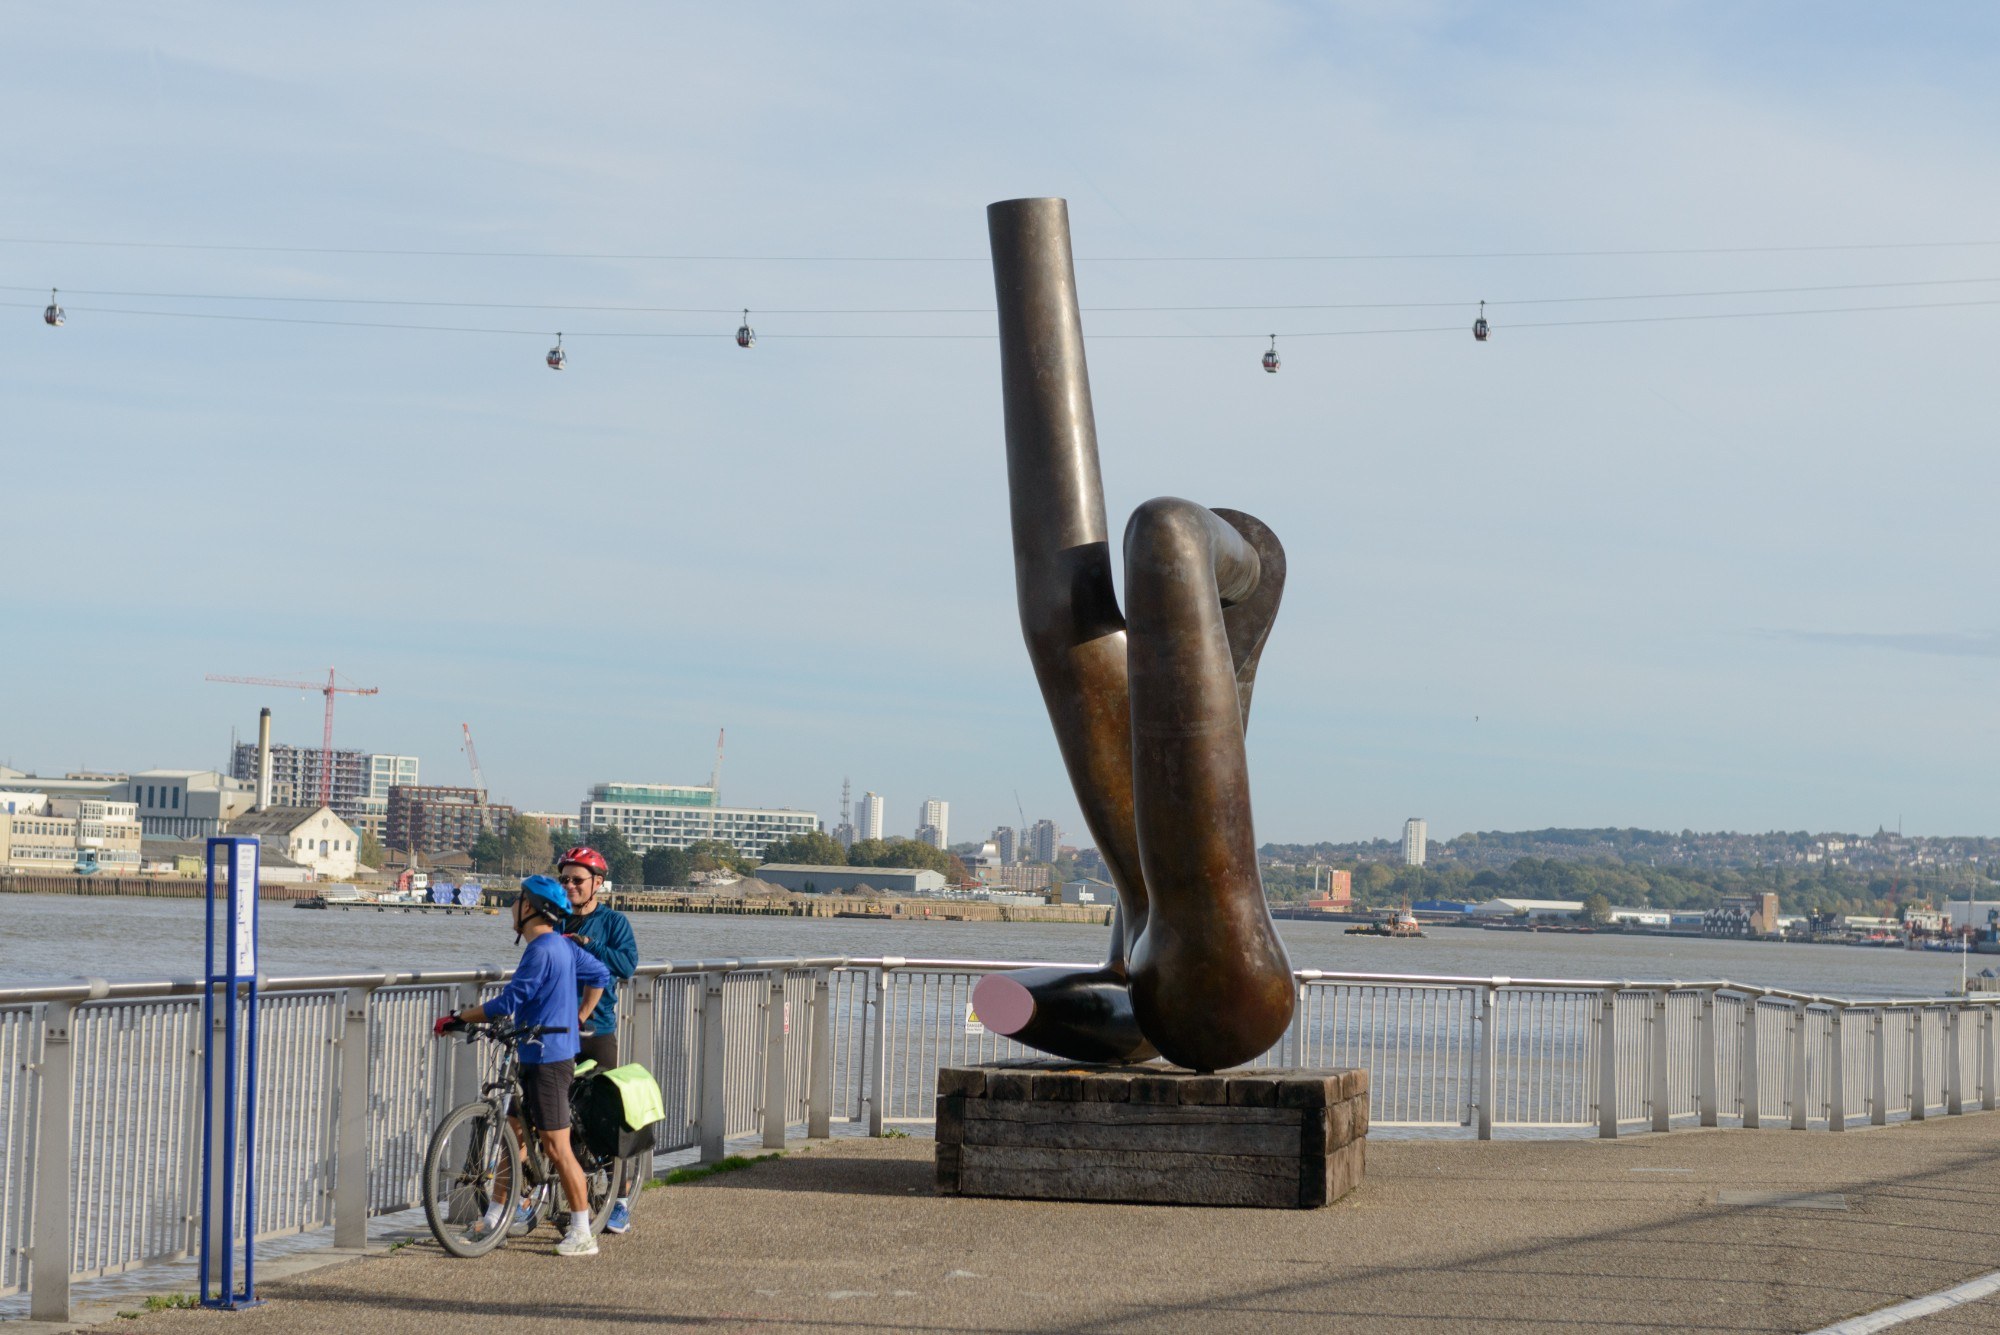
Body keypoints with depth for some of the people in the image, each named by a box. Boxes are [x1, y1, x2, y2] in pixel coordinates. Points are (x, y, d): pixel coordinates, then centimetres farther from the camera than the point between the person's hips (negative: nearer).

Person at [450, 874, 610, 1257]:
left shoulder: (541, 951, -18)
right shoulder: (563, 945, 11)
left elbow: (508, 1002, -18)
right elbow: (600, 975, 23)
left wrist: (460, 1018, -10)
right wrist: (579, 1018, 26)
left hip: (547, 1059, -10)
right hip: (538, 1056, 10)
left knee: (556, 1146, -8)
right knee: (514, 1132, 15)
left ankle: (582, 1234, -5)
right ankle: (494, 1218, 23)